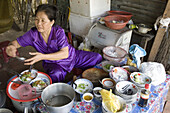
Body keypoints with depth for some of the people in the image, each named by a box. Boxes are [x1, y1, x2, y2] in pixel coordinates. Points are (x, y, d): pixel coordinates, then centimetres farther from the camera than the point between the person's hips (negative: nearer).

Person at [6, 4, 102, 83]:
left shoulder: (59, 31, -23)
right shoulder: (33, 34, -16)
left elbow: (65, 53, -30)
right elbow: (16, 43, -6)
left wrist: (43, 56, -41)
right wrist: (10, 47, -33)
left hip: (72, 56, 1)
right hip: (53, 63, -1)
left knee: (97, 58, -3)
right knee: (55, 74, -40)